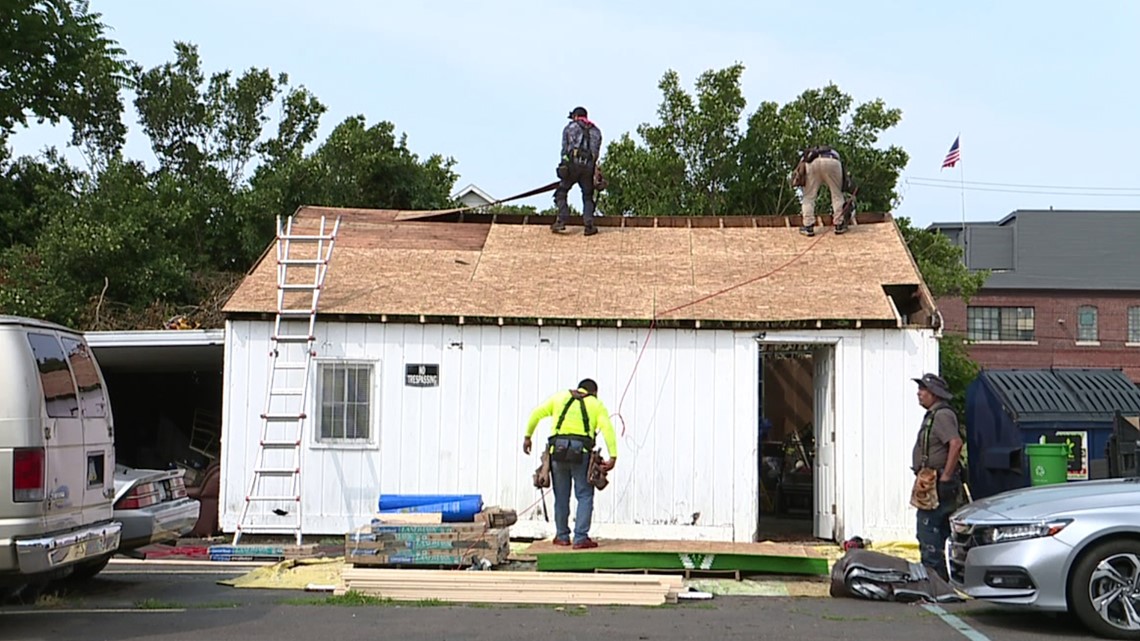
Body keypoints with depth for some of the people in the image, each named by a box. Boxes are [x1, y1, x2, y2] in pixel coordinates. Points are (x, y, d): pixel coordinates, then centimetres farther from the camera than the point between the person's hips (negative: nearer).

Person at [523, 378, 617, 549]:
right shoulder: (596, 404, 15)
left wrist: (527, 436, 18)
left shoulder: (560, 397, 20)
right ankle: (580, 538, -2)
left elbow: (536, 414, 10)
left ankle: (562, 536, 21)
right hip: (581, 451, -2)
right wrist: (613, 457, -7)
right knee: (584, 496, 4)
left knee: (561, 496, 13)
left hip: (558, 449, 2)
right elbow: (607, 429, -1)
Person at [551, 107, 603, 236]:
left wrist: (564, 165, 14)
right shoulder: (596, 131, 22)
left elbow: (564, 149, 10)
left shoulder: (569, 127, 15)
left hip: (573, 164, -2)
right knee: (588, 196, 13)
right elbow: (597, 153, 16)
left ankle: (561, 221, -6)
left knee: (562, 192, 8)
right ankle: (589, 225, 0)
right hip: (589, 167, 2)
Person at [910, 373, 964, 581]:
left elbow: (956, 443, -28)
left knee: (927, 531, -12)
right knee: (942, 531, 14)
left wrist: (945, 476, -26)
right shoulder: (933, 415, 18)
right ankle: (943, 577, 20)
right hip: (931, 483, 11)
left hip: (938, 485, -11)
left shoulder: (942, 415, -15)